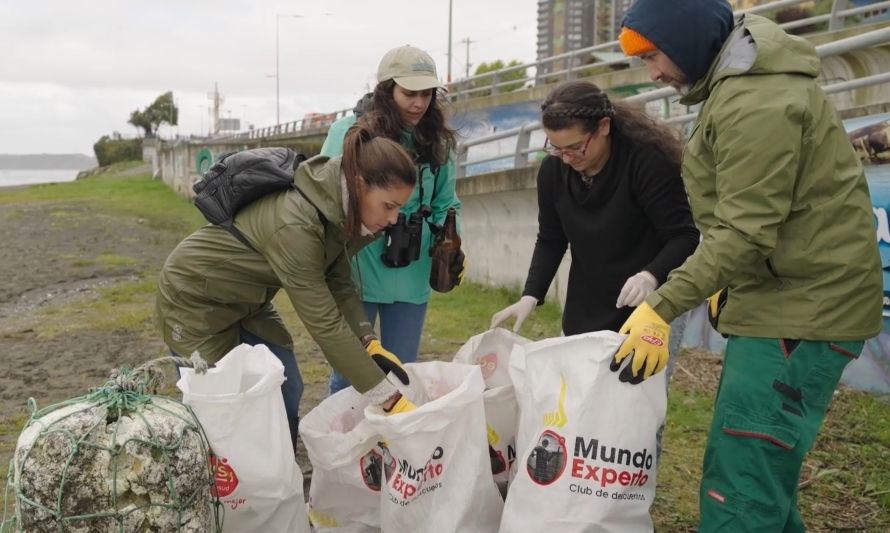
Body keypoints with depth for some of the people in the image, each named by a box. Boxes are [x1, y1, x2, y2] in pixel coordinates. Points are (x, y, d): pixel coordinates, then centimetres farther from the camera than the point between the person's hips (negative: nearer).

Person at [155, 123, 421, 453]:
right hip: (194, 300, -8)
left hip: (245, 301, 8)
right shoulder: (294, 224, -38)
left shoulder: (337, 209, -13)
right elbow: (325, 325, -36)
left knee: (287, 393, 7)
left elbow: (338, 285, -5)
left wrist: (371, 345, -20)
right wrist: (392, 401, -33)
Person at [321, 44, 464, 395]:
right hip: (356, 277, -4)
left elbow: (445, 206, 14)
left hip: (412, 279, 4)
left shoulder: (436, 141, 6)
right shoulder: (348, 133, -9)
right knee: (348, 376, 10)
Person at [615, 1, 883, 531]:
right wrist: (727, 283, 16)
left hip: (801, 309, -10)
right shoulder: (737, 78, 14)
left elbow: (746, 231, -24)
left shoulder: (757, 102, -19)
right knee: (765, 466, 17)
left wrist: (662, 307, -24)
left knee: (739, 487, -9)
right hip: (780, 296, 10)